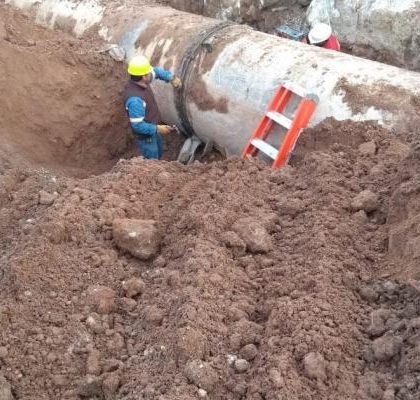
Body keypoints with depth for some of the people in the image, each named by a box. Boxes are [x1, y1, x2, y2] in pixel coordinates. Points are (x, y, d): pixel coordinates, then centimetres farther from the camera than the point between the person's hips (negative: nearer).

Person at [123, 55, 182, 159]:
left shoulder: (140, 81, -12)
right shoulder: (135, 99, -38)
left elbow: (156, 71, 9)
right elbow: (137, 125, -33)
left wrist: (171, 77, -2)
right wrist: (157, 129, -27)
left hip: (152, 129, 9)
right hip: (145, 136, -9)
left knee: (158, 153, 30)